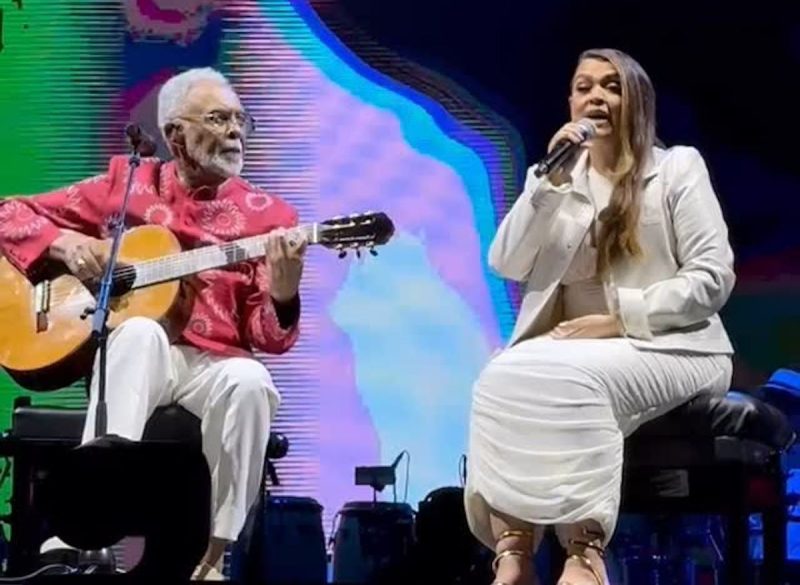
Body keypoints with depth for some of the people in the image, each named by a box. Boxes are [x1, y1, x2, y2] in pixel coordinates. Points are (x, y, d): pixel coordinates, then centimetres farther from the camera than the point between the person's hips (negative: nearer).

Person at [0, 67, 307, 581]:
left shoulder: (266, 216, 6)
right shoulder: (125, 185, 8)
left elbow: (270, 340, 0)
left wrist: (283, 291, -23)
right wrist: (64, 243, -7)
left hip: (213, 365, 1)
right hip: (131, 355, 0)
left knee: (250, 381, -35)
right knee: (141, 331, -36)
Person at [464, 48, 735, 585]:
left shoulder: (678, 167, 5)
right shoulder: (556, 179, 17)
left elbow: (714, 277, -5)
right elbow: (507, 265, 3)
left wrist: (621, 319, -16)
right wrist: (551, 183, -8)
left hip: (669, 348, -4)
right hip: (577, 349, 4)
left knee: (567, 380, -35)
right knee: (503, 379, -30)